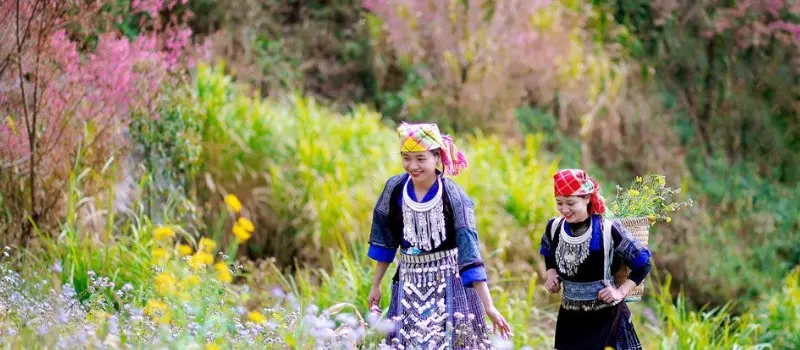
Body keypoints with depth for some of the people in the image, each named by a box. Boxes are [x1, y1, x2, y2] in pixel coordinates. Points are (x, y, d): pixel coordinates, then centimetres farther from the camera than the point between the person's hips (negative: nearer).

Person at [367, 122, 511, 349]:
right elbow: (384, 240, 7)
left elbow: (470, 251, -20)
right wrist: (376, 285, 12)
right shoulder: (395, 188, -7)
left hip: (449, 280, -3)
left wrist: (488, 306, -24)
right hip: (409, 281, 3)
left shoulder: (454, 197, -18)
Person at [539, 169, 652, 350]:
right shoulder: (554, 228, -1)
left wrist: (621, 292, -12)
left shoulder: (608, 231, -16)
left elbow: (643, 264, -6)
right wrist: (551, 274, 3)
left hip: (606, 319, -5)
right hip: (570, 319, 5)